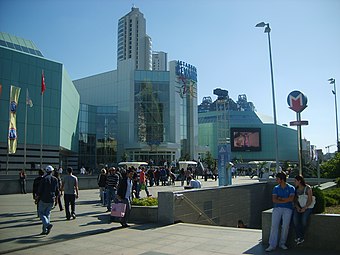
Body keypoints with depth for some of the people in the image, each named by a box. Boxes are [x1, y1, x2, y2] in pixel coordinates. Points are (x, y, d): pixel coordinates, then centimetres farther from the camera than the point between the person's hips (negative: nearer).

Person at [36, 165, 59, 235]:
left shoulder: (44, 179, -12)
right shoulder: (55, 179, 4)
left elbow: (40, 190, -12)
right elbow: (57, 190, 9)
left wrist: (38, 196, 5)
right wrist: (55, 196, 24)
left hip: (44, 200, -5)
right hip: (52, 200, 5)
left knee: (41, 213, 7)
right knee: (47, 214, 13)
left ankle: (48, 224, -15)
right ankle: (45, 230, 14)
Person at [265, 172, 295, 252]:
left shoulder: (291, 188, 6)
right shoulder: (276, 188, 12)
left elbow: (291, 199, -9)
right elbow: (274, 200, 1)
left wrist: (280, 198, -2)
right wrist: (285, 200, -6)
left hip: (287, 209, -2)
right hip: (277, 208, 2)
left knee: (285, 226, -15)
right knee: (274, 225, -12)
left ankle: (282, 243, 2)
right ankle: (272, 245, -13)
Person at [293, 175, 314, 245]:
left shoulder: (308, 188, -6)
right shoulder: (296, 189, 9)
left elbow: (310, 200, -9)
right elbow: (295, 200, 9)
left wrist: (304, 208, -18)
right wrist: (297, 207, -8)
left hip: (307, 206, -4)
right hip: (298, 206, 4)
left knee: (304, 218, -31)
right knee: (295, 218, -26)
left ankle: (301, 237, -17)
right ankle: (299, 237, -20)